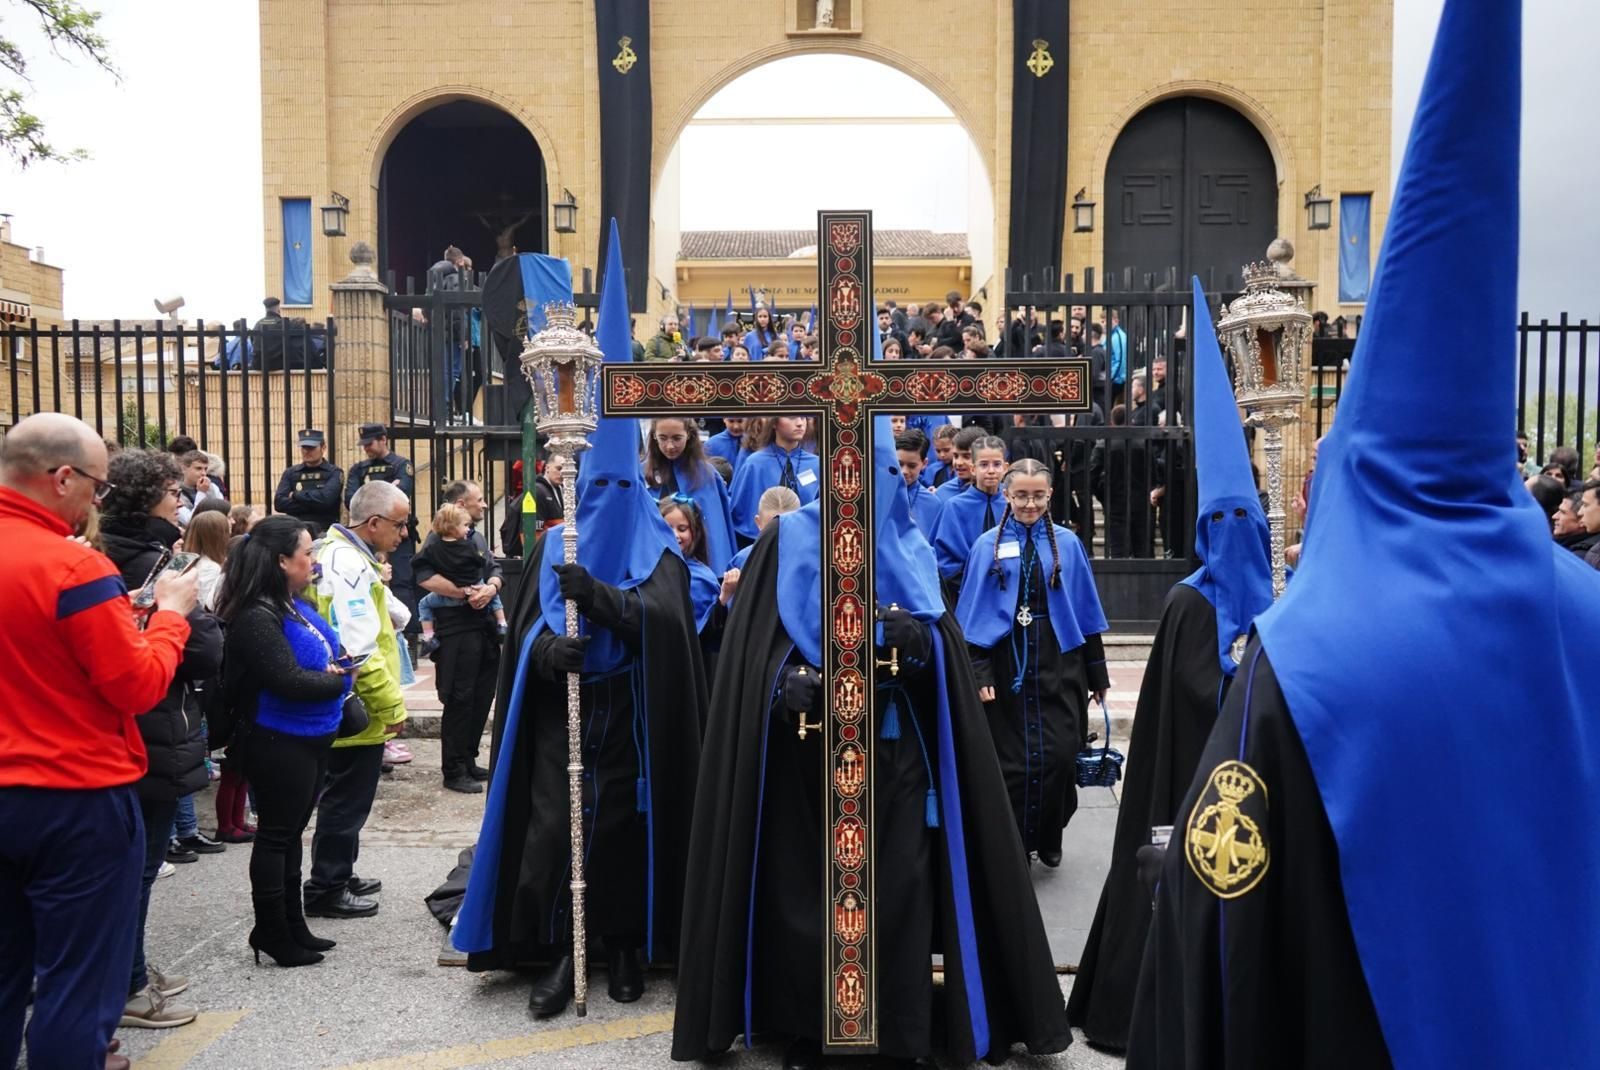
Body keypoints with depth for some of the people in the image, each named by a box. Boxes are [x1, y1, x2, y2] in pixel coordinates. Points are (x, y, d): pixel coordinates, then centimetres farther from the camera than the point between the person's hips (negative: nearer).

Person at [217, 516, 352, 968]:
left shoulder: (296, 605, 7)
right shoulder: (257, 617, -22)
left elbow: (324, 653, 18)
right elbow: (288, 680, -27)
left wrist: (333, 671, -4)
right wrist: (338, 680, -12)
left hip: (309, 739, 10)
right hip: (280, 743, -10)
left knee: (291, 832, 18)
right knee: (276, 835, 4)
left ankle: (292, 925, 31)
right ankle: (272, 932, 17)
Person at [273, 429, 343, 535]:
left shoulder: (334, 472, 1)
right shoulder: (290, 473, 11)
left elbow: (326, 498, -15)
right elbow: (279, 503, -1)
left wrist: (296, 495, -3)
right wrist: (315, 503, -10)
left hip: (325, 530, -3)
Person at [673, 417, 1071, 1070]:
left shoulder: (910, 549, 10)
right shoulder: (787, 542, 3)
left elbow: (942, 652, 3)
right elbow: (755, 649, -2)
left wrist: (916, 642, -19)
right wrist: (789, 681, -21)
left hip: (894, 752, 2)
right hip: (806, 754, -1)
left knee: (898, 889, -2)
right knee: (804, 891, 1)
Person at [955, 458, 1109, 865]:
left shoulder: (1067, 543, 3)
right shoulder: (987, 546, 0)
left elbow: (1086, 613, 7)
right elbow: (973, 617, 0)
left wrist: (1096, 672, 8)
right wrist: (979, 674, -8)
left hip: (1059, 664, 1)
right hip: (1007, 666, -1)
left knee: (1060, 756, 0)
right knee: (1013, 762, 3)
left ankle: (1048, 839, 23)